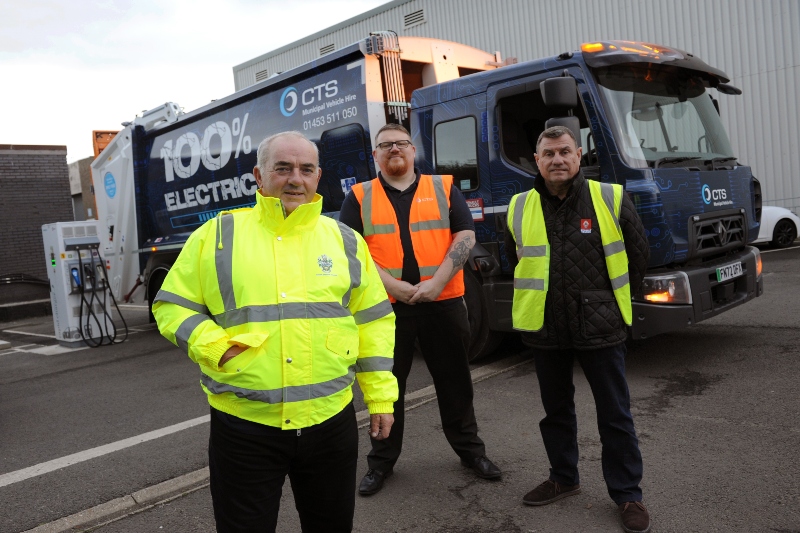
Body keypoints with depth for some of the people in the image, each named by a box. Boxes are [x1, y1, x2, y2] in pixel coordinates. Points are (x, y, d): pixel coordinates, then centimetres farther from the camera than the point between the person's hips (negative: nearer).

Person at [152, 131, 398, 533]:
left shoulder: (345, 239, 6)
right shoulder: (217, 235, 0)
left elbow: (372, 320, 9)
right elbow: (172, 306, 2)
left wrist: (381, 396, 6)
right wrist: (215, 348, -15)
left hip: (332, 420, 2)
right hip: (243, 426, -2)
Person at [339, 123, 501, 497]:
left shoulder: (444, 187, 7)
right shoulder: (359, 197, 5)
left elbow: (465, 235, -1)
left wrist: (437, 282, -13)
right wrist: (393, 285, -14)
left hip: (443, 302, 1)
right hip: (385, 306, 0)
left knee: (454, 381, 12)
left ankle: (470, 450, 31)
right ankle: (381, 462, 26)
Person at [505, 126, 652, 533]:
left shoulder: (611, 199, -5)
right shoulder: (520, 208, 2)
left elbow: (638, 252, 6)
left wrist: (615, 298, 10)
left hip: (600, 327, -2)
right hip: (544, 329, 3)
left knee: (615, 414, 7)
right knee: (556, 410, 17)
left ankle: (627, 493, 23)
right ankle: (563, 478, 37)